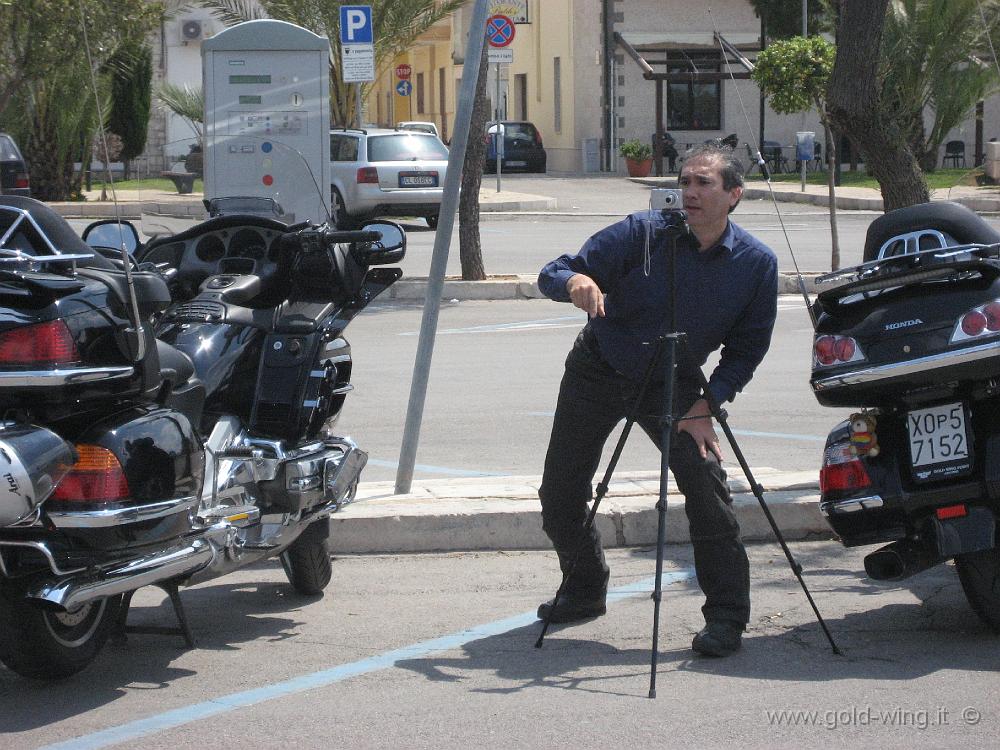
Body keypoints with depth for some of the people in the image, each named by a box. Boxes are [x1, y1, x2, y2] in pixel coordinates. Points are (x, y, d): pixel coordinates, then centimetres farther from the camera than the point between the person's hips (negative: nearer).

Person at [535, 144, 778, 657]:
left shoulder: (756, 264, -14)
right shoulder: (643, 233, -20)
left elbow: (747, 349, -6)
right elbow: (550, 275, -21)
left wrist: (705, 407, -18)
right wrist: (576, 281, -45)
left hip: (674, 385, -1)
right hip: (597, 372, 1)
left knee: (706, 484, -22)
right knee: (559, 494, 5)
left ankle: (727, 618, -13)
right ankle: (585, 591, 30)